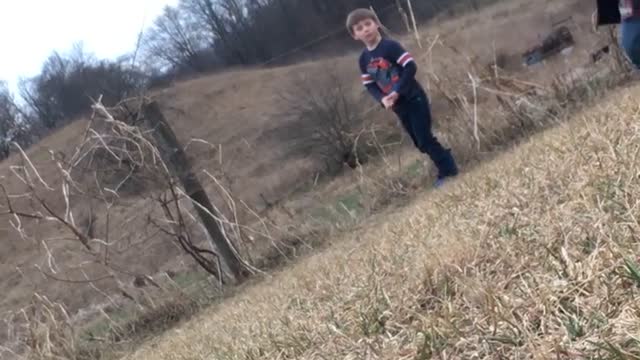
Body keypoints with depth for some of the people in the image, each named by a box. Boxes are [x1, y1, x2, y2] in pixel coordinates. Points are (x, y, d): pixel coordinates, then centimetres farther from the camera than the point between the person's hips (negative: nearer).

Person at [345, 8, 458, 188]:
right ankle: (445, 169, 24)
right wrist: (382, 99, -12)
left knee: (424, 139, -10)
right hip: (399, 106, 6)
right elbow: (369, 85, 8)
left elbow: (411, 67, -20)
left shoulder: (390, 46, -15)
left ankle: (449, 170, 3)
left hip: (414, 99, -6)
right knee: (420, 143, 10)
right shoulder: (363, 59, 4)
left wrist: (397, 92, -24)